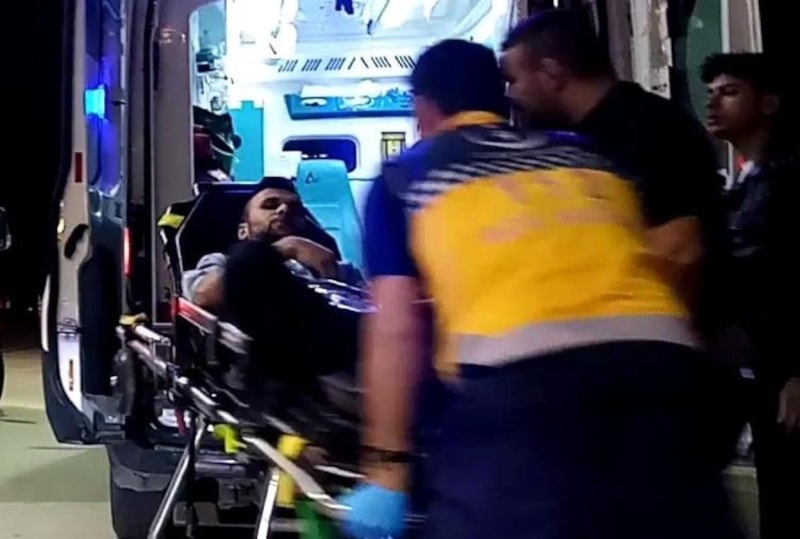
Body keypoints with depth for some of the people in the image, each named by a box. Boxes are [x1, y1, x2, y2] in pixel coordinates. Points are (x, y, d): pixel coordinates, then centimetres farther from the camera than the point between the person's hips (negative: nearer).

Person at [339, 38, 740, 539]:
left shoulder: (405, 178, 19)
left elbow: (397, 329, 11)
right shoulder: (590, 155, 30)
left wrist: (386, 472, 13)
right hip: (659, 353, 4)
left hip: (518, 373, -4)